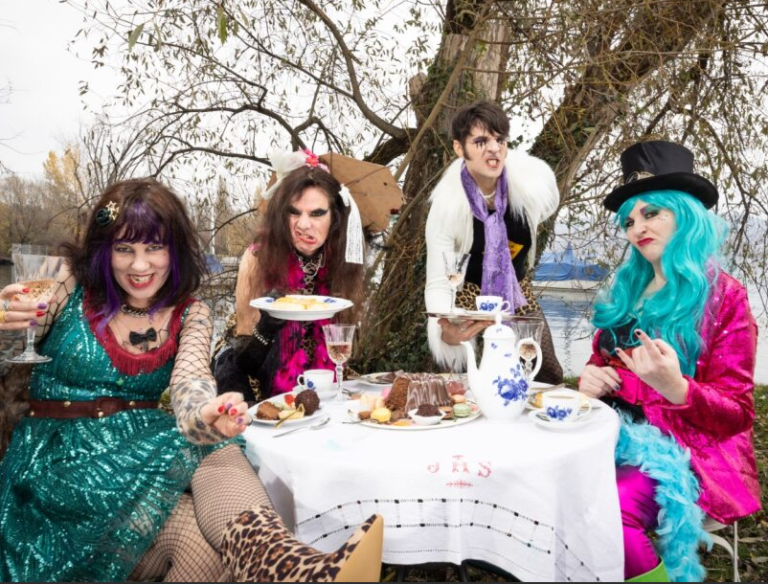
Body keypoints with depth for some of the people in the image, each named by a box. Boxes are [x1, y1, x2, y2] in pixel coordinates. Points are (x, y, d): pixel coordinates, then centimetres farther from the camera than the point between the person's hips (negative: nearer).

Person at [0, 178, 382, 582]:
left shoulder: (190, 316, 1)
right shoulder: (68, 282, -2)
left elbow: (190, 391, -18)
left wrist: (210, 420, -43)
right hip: (60, 458, -1)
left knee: (212, 450, -35)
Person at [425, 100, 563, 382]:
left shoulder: (531, 179, -21)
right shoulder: (447, 205, -27)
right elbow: (438, 282, -26)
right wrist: (445, 329, -46)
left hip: (518, 294, 3)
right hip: (470, 300, -3)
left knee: (550, 378, 7)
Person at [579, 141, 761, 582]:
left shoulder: (723, 296, -3)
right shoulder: (625, 291, 12)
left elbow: (736, 414, -6)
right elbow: (602, 360, 20)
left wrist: (675, 388, -26)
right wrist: (591, 378, -4)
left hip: (689, 446, -5)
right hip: (622, 433, 5)